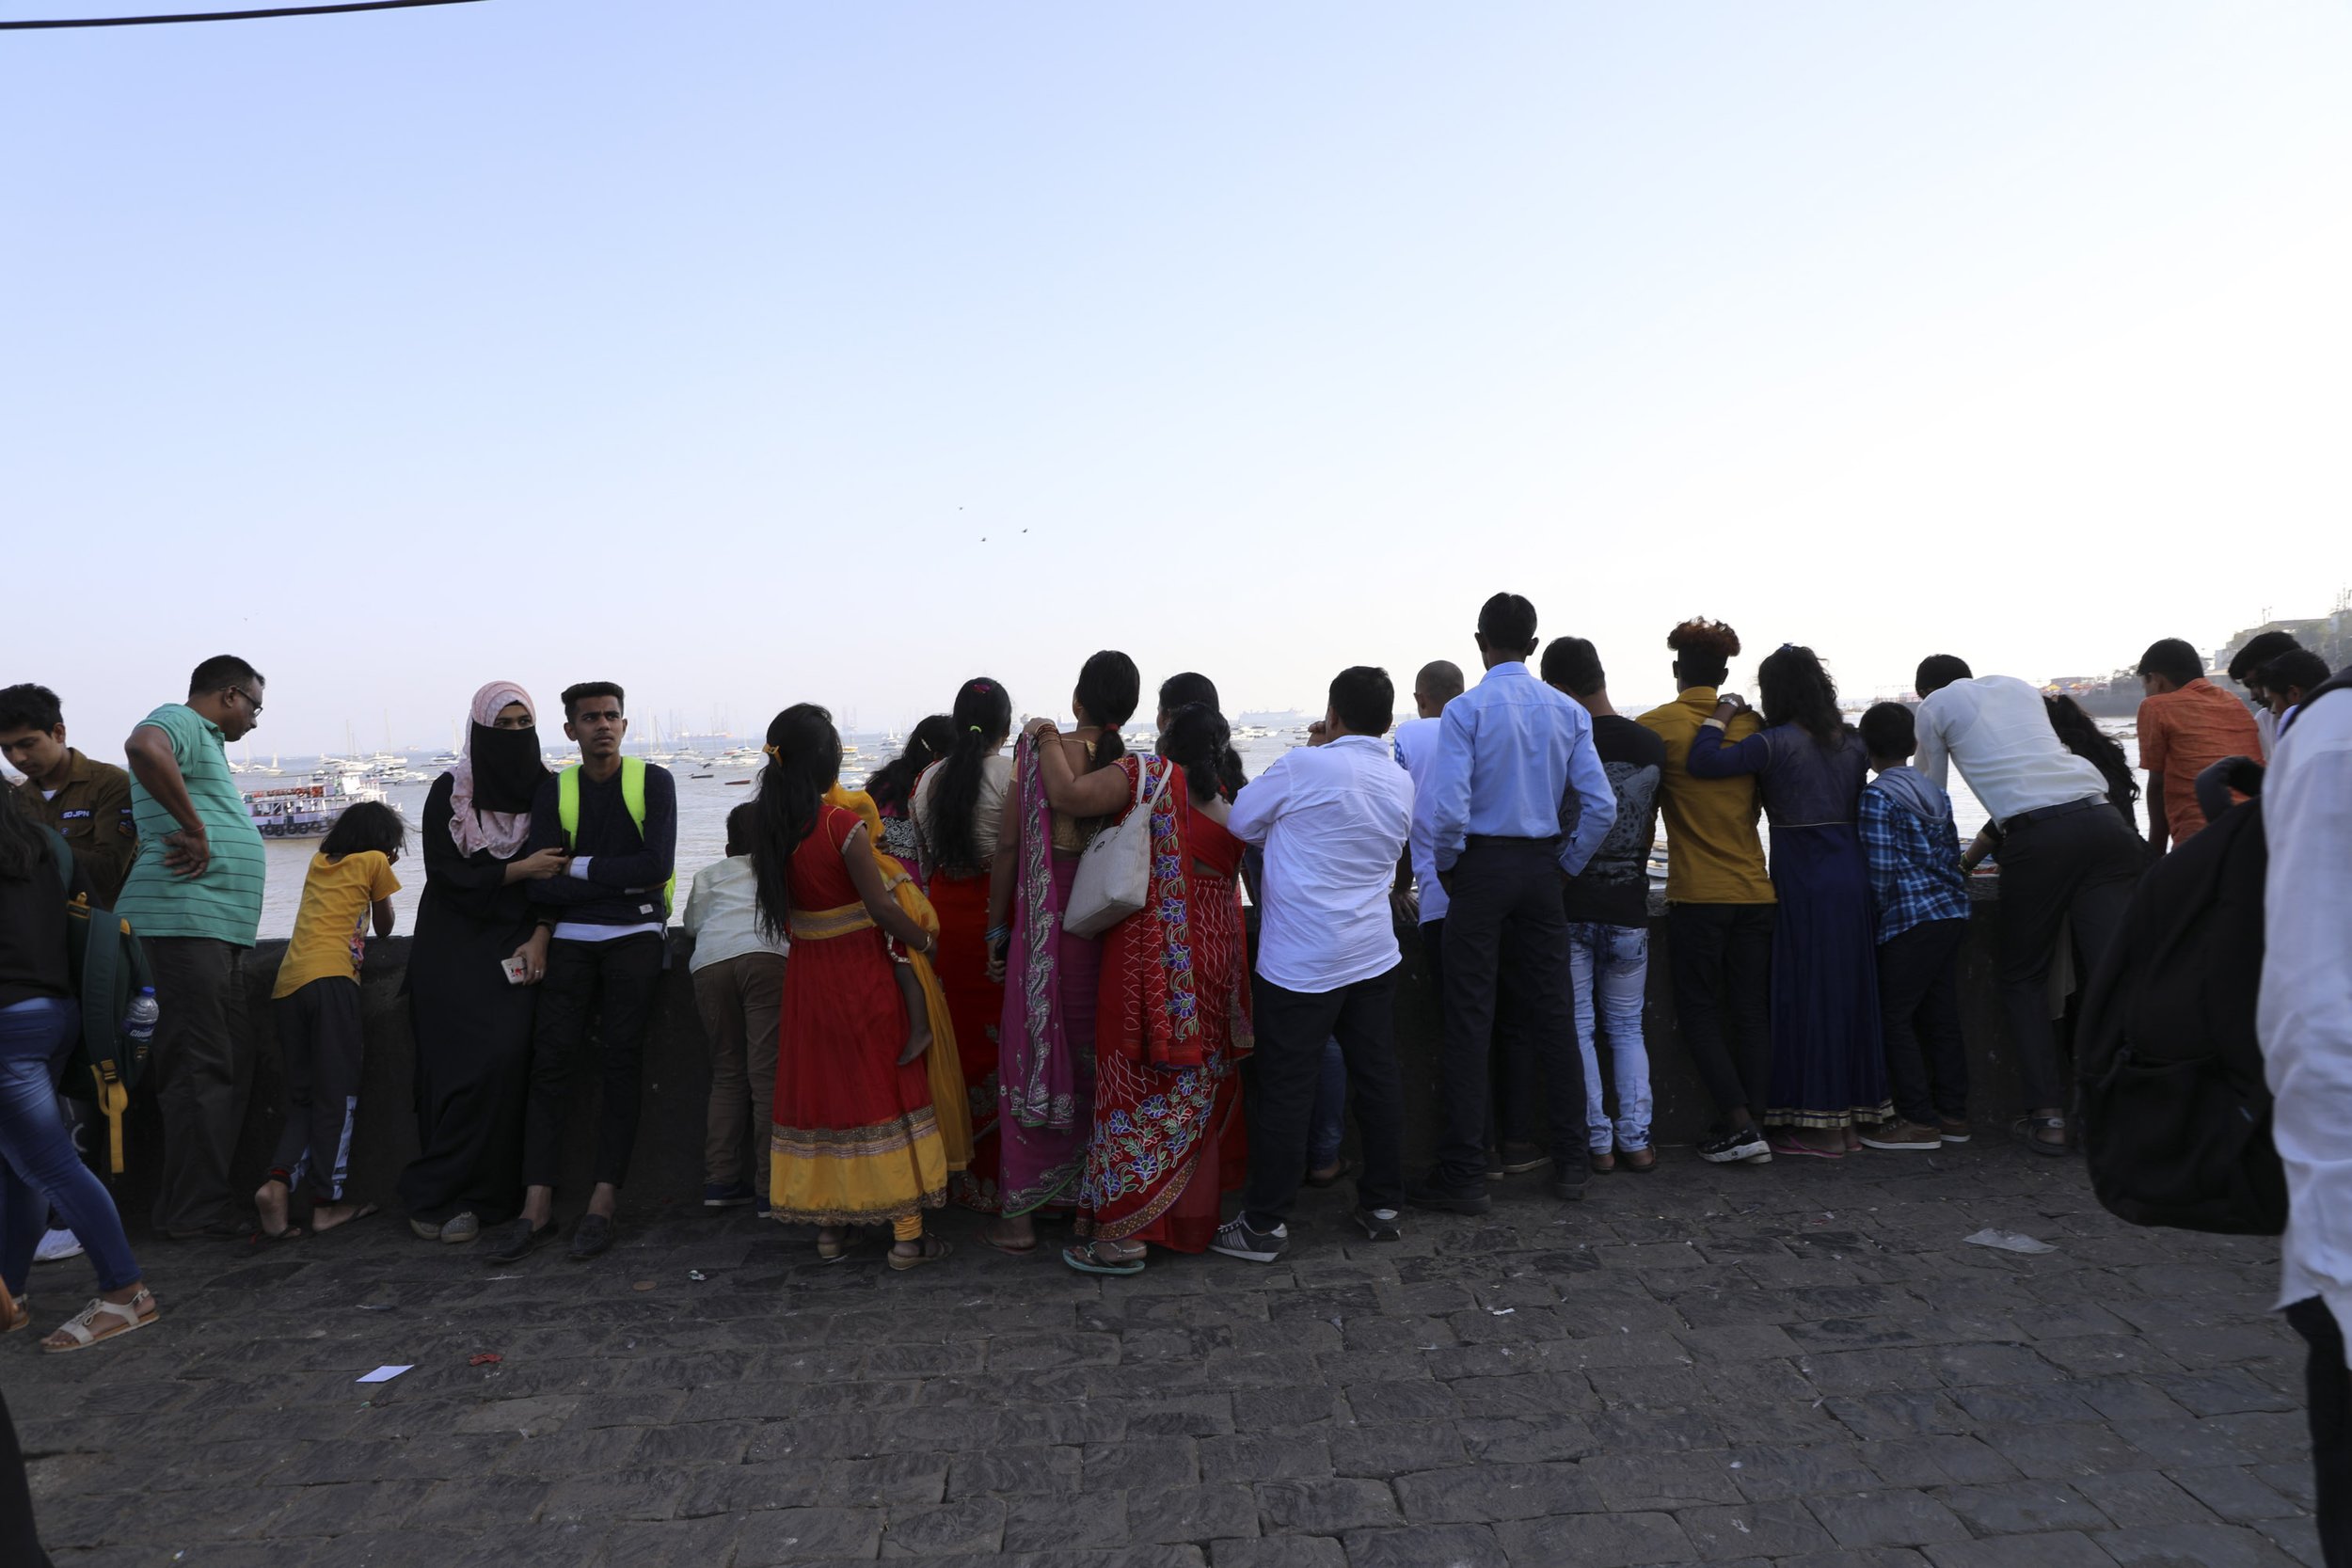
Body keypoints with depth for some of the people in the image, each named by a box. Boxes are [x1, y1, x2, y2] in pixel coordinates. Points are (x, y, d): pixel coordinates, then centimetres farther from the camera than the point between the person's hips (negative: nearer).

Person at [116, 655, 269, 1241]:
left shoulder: (206, 741, 25)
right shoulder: (177, 722, -6)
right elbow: (143, 748, -29)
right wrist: (195, 829, -23)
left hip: (221, 929, 10)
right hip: (185, 918, -10)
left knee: (227, 1067, 13)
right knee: (201, 1070, -7)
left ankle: (205, 1202, 20)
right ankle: (195, 1213, -2)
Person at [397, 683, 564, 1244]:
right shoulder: (449, 791, 0)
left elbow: (556, 871, 0)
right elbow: (446, 872, -5)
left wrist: (538, 938, -11)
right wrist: (518, 871, -13)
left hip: (515, 948, 1)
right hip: (453, 948, -1)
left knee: (505, 1061, -11)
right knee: (458, 1067, -6)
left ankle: (437, 1194, -1)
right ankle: (445, 1196, 4)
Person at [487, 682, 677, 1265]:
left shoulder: (653, 782, 4)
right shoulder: (553, 790, 9)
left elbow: (657, 866, -9)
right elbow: (541, 884, -2)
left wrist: (581, 868, -5)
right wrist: (622, 879, -8)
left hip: (634, 937, -2)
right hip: (571, 939, 2)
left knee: (621, 1061, -5)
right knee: (550, 1062, -4)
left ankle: (603, 1204, -1)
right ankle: (537, 1207, -1)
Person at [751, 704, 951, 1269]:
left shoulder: (772, 829, 0)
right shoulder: (844, 825, -18)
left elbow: (783, 903, 9)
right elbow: (880, 907, -16)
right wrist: (927, 941, -3)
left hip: (807, 978, 6)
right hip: (861, 977, -6)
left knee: (818, 1088, 14)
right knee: (885, 1089, 4)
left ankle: (828, 1228, 22)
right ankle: (906, 1234, 9)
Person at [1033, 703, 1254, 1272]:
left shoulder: (1148, 774, -9)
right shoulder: (1227, 806, 10)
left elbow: (1069, 795, -19)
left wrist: (1047, 737, -4)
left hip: (1150, 966, -6)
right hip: (1215, 964, 7)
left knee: (1137, 1086, 0)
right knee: (1197, 1092, 16)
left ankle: (1122, 1237, 5)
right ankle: (1194, 1214, 28)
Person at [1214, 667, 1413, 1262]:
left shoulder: (1305, 766, -13)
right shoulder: (1401, 782, 5)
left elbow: (1240, 821, -2)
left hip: (1300, 961, -6)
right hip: (1374, 954, 6)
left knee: (1286, 1089, 0)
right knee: (1378, 1078, 13)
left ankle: (1264, 1224, 8)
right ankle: (1384, 1204, 24)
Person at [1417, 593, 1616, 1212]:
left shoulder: (1466, 709, -10)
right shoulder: (1567, 712, 3)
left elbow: (1448, 810, -18)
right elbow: (1601, 805, -2)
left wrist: (1445, 867, -2)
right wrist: (1564, 865, 9)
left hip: (1482, 865, -4)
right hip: (1541, 870, 4)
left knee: (1470, 1022, 0)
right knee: (1553, 1015, 12)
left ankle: (1463, 1177, 4)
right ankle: (1570, 1164, 20)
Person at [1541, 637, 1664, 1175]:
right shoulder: (1652, 744, 1)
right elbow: (1649, 832, 10)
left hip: (1570, 905, -4)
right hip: (1629, 905, 4)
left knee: (1578, 1027, 7)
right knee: (1627, 1028, 16)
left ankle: (1598, 1141, 11)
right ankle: (1636, 1140, 15)